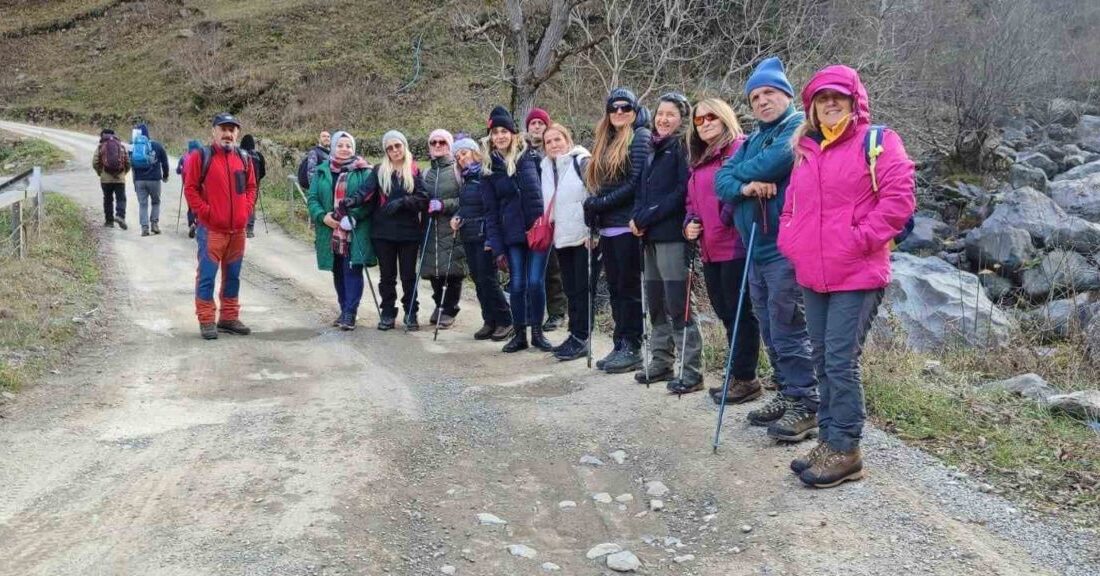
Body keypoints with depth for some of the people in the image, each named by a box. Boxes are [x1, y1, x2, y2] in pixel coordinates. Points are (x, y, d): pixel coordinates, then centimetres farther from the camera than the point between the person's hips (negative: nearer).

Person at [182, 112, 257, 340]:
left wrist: (246, 209, 3)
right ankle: (206, 321, 5)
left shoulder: (244, 159, 10)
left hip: (238, 230, 5)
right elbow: (190, 188, -6)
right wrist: (205, 212, -11)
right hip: (211, 229, -5)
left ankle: (229, 317, 23)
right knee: (207, 276, -2)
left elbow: (251, 187, 17)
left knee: (233, 276, 13)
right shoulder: (201, 157, -5)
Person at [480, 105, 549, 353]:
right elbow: (491, 211, 6)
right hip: (512, 235, 1)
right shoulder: (489, 168, 7)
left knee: (535, 282, -4)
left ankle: (537, 332, 11)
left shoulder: (529, 156, 2)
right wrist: (497, 248, 1)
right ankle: (519, 334, 15)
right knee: (517, 284, 2)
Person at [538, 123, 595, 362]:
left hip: (584, 237, -7)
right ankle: (575, 335, 18)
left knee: (582, 288, -4)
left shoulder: (581, 161, -7)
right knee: (570, 289, 11)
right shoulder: (547, 167, 14)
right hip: (561, 237, 7)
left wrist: (592, 230, -17)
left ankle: (581, 337, 1)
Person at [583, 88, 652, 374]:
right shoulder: (607, 142, 19)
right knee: (616, 288, 10)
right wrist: (593, 211, 7)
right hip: (608, 228, 8)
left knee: (629, 288, -3)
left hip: (628, 227, -8)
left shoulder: (640, 137, -5)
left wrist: (599, 204, -12)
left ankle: (632, 348, 3)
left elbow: (637, 182, -14)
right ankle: (620, 346, 16)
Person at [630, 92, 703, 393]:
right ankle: (661, 362, 22)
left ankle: (691, 371, -4)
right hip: (651, 237, 8)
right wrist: (637, 217, 0)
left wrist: (647, 218, -14)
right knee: (655, 302, 12)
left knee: (677, 304, -8)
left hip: (673, 236, -8)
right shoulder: (656, 148, 19)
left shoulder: (683, 148, -5)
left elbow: (683, 191, -15)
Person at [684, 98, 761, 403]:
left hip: (736, 246, -9)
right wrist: (689, 223, 8)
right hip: (710, 250, 9)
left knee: (739, 312, -2)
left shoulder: (740, 147, -6)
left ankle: (745, 378, 7)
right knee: (725, 313, 14)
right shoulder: (699, 160, 20)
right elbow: (692, 201, 26)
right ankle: (738, 376, 24)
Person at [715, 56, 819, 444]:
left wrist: (741, 172, -3)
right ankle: (788, 394, 24)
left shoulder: (801, 127, -4)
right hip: (756, 248, 8)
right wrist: (745, 186, -15)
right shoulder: (752, 140, 20)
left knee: (788, 329, -8)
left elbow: (777, 160, -23)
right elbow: (722, 181, 9)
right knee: (770, 330, 13)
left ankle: (806, 406, -1)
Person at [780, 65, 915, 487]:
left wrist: (860, 240, -14)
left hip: (857, 275, -7)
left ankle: (845, 450, 2)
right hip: (812, 277, 7)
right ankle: (830, 440, 22)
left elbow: (899, 199, -12)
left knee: (841, 362, -8)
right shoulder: (805, 150, 16)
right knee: (823, 361, 12)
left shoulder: (877, 142, -3)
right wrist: (790, 243, 10)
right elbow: (792, 205, 25)